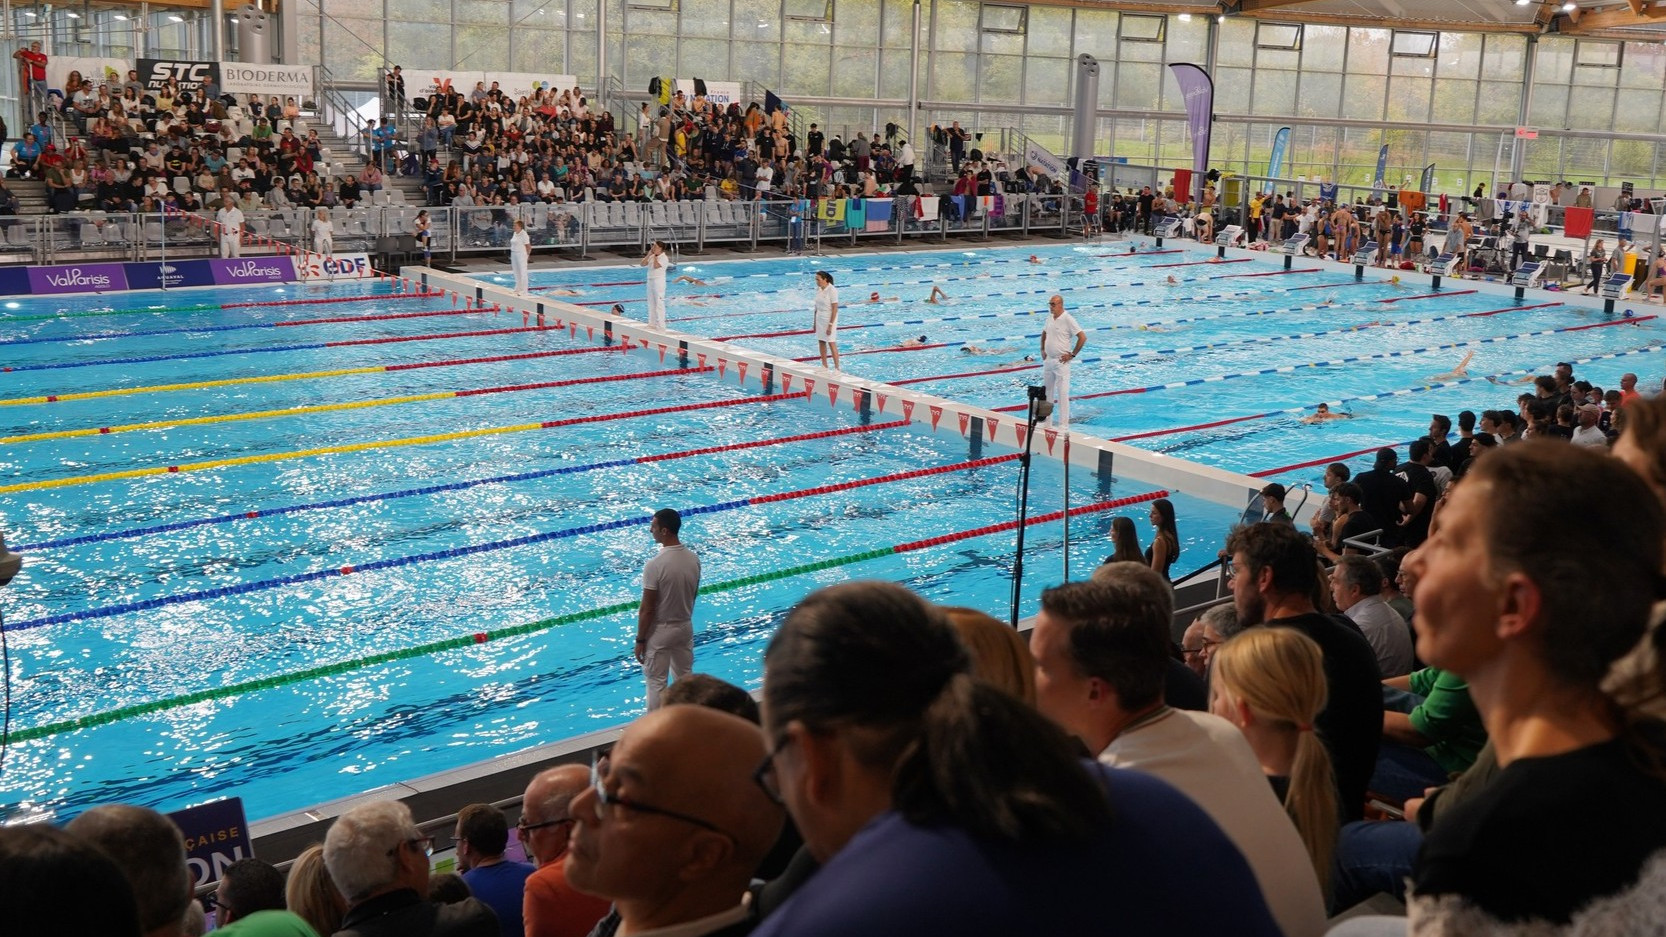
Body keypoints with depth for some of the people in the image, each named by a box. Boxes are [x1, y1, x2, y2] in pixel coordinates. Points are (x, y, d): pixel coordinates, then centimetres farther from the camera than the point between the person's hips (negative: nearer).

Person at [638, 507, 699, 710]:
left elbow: (647, 609, -19)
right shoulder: (693, 559, -5)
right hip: (685, 627, 6)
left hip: (660, 631, -6)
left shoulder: (655, 565, -25)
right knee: (685, 678, 18)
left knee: (656, 682, 7)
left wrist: (640, 640, -9)